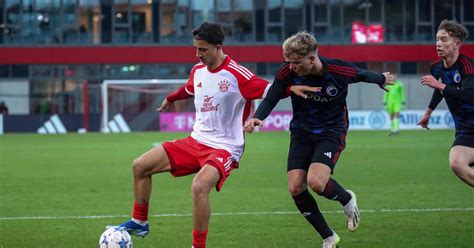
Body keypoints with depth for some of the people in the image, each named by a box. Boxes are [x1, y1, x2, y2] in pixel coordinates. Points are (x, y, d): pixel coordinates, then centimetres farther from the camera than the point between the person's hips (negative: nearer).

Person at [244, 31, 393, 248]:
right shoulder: (287, 72, -16)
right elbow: (270, 99, -5)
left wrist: (382, 80, 23)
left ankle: (347, 199, 10)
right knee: (295, 188, -9)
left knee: (316, 182, -27)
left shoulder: (340, 71, -21)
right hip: (301, 132, 4)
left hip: (331, 132, -4)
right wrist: (257, 117, -26)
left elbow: (364, 75, 1)